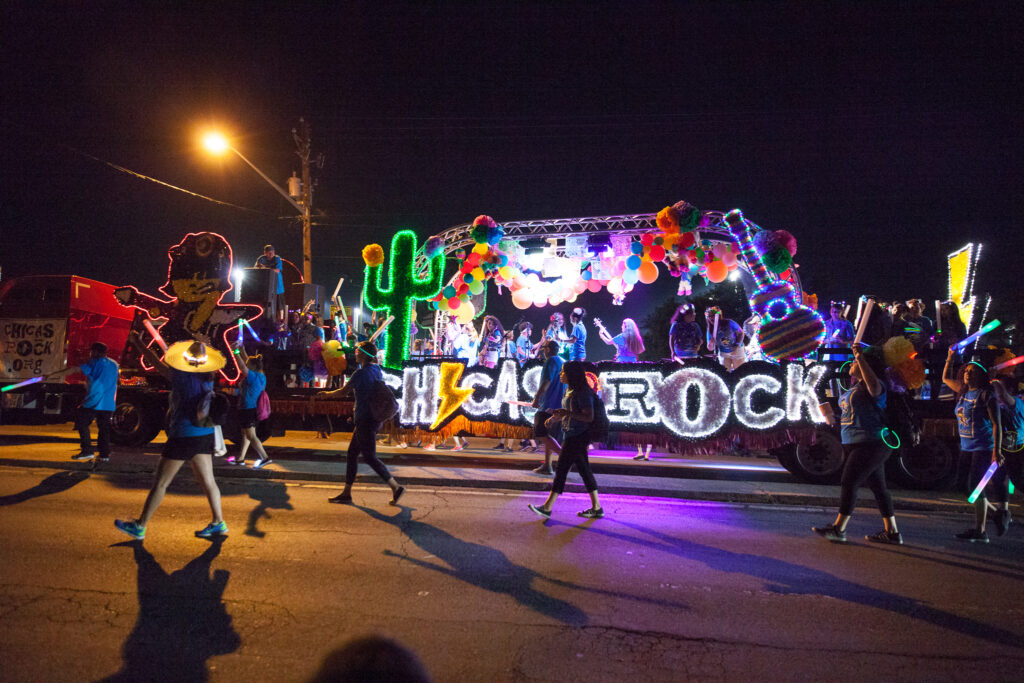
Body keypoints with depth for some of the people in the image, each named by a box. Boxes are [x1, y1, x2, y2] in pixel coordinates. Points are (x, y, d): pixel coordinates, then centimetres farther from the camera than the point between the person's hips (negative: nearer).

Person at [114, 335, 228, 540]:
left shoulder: (180, 376, -12)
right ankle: (218, 523, 14)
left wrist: (136, 342, 10)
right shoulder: (207, 378, 2)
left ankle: (139, 527, 15)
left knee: (161, 483, 4)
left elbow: (154, 361, -4)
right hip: (205, 435, 6)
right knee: (207, 481, 11)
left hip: (182, 437, -6)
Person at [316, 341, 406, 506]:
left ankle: (396, 487, -1)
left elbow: (343, 392, -8)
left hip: (365, 420, -9)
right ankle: (346, 493, 19)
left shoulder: (361, 373, -18)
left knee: (370, 457, -3)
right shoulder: (377, 370, 9)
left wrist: (327, 394, 10)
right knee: (352, 453, 14)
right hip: (373, 418, 9)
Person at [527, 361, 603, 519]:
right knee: (584, 471, 12)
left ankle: (547, 508, 3)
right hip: (571, 436, 10)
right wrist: (554, 418, 8)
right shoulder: (570, 390, 12)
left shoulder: (583, 393, -18)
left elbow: (589, 417, -22)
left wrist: (567, 413, -27)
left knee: (561, 470, -4)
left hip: (577, 438, -10)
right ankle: (596, 508, 18)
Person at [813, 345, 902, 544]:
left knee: (849, 483, -11)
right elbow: (847, 414, 31)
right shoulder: (855, 388, 19)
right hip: (856, 444, 10)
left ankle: (839, 528, -8)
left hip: (870, 444, -10)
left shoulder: (873, 386, -11)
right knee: (878, 487, 12)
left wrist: (860, 357, -36)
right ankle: (892, 532, 17)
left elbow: (874, 386, -37)